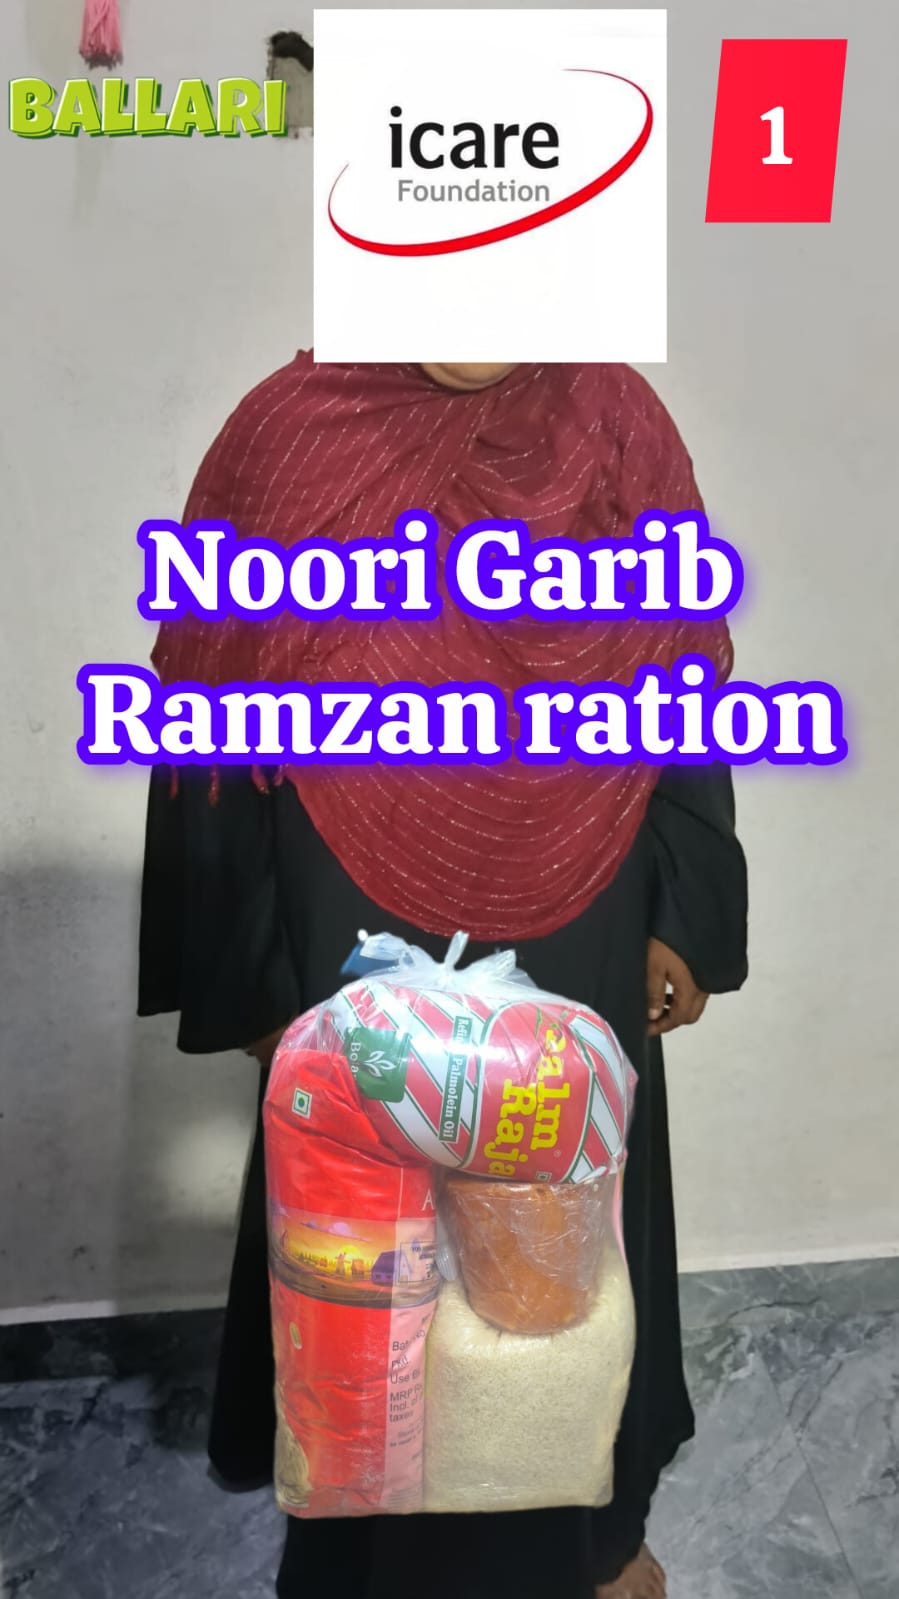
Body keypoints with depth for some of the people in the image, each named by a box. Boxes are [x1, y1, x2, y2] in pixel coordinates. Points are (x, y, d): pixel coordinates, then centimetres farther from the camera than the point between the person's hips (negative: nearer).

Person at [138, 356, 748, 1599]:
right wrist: (251, 969, -2)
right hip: (362, 947, -1)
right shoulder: (284, 435, -6)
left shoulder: (615, 419, -1)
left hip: (572, 943, 2)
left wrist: (687, 914, 2)